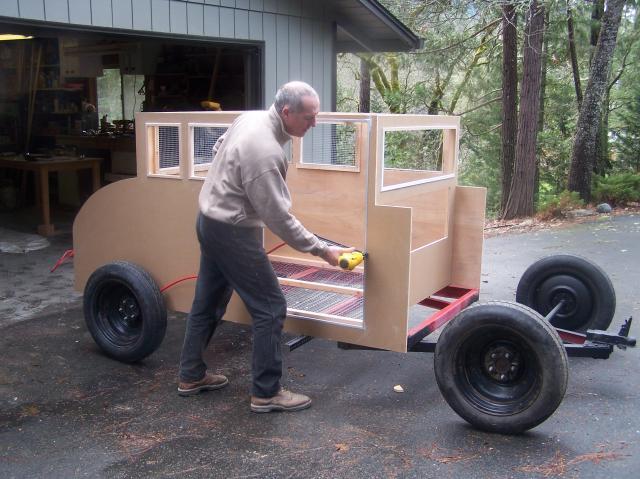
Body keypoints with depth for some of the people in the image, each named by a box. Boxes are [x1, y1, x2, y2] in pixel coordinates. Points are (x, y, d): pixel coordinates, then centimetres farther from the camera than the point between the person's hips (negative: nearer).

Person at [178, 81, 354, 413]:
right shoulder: (266, 153, -28)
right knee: (270, 308, -2)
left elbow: (218, 149, 18)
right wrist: (321, 249, -17)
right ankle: (266, 393, 7)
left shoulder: (250, 117, 0)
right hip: (233, 232, -10)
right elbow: (279, 218, -24)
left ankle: (191, 376, 32)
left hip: (211, 221, 10)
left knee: (208, 303, 19)